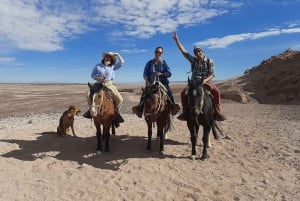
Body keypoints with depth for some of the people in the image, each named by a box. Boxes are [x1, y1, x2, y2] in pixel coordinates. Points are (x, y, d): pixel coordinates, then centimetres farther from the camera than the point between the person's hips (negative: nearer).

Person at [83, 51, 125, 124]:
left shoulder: (113, 67, 7)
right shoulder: (98, 66, 6)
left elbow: (122, 62, 5)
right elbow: (92, 75, 7)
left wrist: (117, 55, 3)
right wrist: (98, 78, -11)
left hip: (110, 85, 0)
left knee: (119, 99, -18)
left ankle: (116, 112, 5)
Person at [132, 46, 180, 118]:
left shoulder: (164, 62, 10)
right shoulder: (150, 63, 12)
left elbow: (169, 74, 1)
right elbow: (145, 74, 8)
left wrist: (161, 74, -17)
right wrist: (147, 81, -11)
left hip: (162, 82, -1)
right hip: (151, 83, 1)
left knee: (169, 92, -28)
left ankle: (172, 106, -20)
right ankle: (140, 108, -16)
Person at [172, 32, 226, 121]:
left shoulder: (209, 61, -3)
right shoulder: (193, 60, 2)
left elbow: (212, 74, -7)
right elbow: (184, 51, -1)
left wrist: (205, 80, -27)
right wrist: (176, 40, -6)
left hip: (207, 82, -1)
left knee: (217, 92, -28)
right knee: (184, 92, -23)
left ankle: (217, 112, -17)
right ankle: (185, 112, -10)